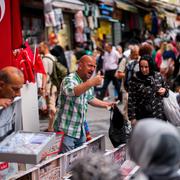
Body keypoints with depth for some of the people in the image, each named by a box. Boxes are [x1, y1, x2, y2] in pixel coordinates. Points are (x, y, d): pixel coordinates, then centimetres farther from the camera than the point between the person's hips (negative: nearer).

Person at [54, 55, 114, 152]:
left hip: (80, 130, 8)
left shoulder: (88, 82, 9)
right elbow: (71, 91, -41)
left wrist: (105, 104, 15)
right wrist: (92, 82, -49)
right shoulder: (69, 80, -17)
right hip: (66, 131, -8)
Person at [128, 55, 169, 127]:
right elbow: (131, 100, -10)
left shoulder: (158, 76, -1)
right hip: (143, 118, -3)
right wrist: (132, 118, -11)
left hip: (159, 115, 3)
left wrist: (164, 90, -8)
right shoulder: (135, 80, -12)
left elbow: (166, 88, 16)